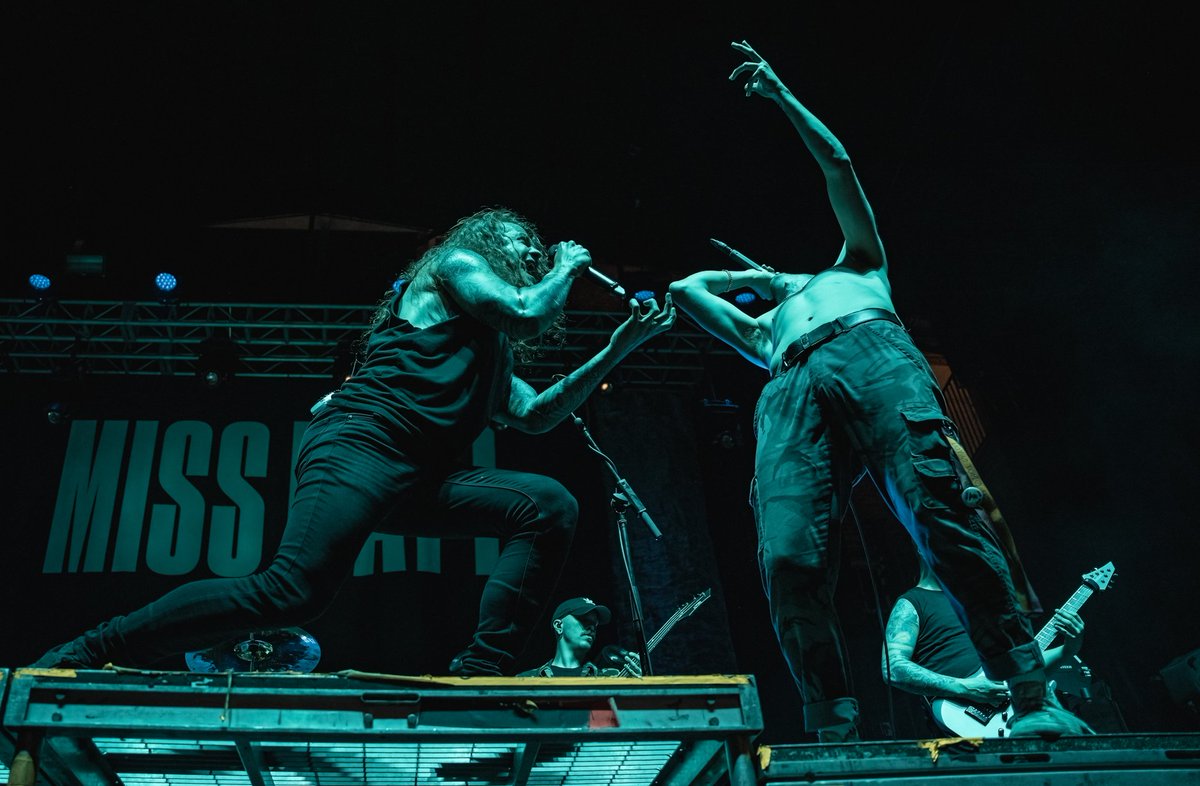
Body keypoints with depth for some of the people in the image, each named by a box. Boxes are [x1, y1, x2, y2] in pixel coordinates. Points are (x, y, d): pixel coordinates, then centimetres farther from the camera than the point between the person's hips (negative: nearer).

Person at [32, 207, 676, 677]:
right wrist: (568, 267, 18)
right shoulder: (456, 263, 12)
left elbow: (537, 416, 26)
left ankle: (481, 670, -16)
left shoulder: (492, 357, 33)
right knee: (290, 593, -26)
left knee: (551, 505, -8)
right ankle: (88, 653, -11)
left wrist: (616, 351, 25)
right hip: (361, 448, -8)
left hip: (422, 481, 8)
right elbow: (528, 313, -2)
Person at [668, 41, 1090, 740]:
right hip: (791, 390, 3)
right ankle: (836, 736, -22)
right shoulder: (763, 328, 46)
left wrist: (781, 95, 44)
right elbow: (684, 288, 49)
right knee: (789, 557, -22)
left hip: (872, 351, -2)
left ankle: (1033, 699, -25)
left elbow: (837, 162, 38)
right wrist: (751, 279, 56)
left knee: (938, 510, -24)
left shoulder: (857, 267, 41)